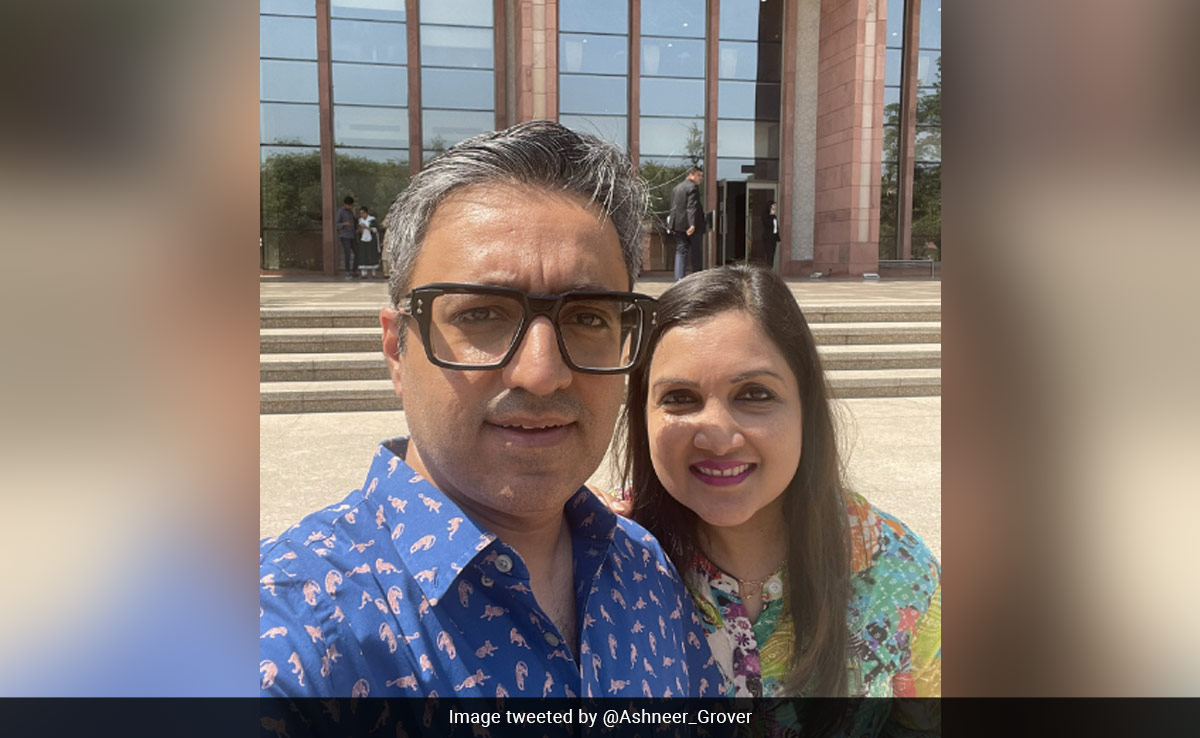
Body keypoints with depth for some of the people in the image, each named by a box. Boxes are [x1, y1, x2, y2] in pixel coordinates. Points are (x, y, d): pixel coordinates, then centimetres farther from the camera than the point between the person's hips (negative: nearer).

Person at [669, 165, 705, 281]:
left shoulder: (676, 188, 16)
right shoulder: (693, 187, -10)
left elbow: (673, 207, 18)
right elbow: (692, 207, -20)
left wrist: (673, 226, 19)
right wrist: (693, 224, -26)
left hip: (678, 225, 7)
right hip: (691, 226, -7)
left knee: (681, 251, 5)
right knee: (696, 252, 4)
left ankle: (679, 278, -5)